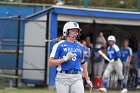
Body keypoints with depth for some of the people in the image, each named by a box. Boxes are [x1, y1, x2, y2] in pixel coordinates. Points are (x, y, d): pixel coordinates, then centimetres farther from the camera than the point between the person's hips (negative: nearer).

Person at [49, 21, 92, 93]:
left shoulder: (79, 46, 16)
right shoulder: (59, 45, 0)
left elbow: (83, 63, 25)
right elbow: (50, 62, -6)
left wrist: (87, 79, 22)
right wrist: (65, 58, -17)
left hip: (77, 77, 3)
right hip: (63, 77, -3)